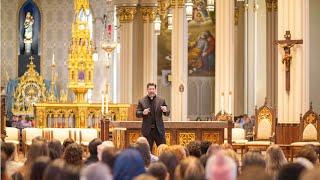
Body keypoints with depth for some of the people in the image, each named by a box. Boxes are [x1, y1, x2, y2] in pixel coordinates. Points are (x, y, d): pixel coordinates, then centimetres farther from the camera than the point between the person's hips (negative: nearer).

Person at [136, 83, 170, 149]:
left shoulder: (161, 100, 5)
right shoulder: (142, 101, 2)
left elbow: (167, 113, 7)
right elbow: (137, 114, 2)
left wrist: (165, 111, -17)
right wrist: (143, 113, -19)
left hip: (159, 129, 1)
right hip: (147, 130, 0)